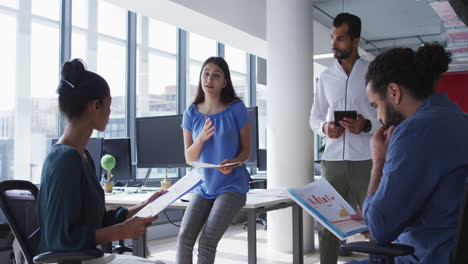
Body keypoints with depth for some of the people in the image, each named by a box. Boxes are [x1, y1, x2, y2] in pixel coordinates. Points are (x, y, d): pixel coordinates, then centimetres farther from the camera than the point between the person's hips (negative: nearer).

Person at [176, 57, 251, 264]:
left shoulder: (236, 109, -5)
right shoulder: (191, 113, 4)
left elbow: (246, 150, 0)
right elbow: (189, 157, 4)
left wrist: (232, 163, -23)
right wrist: (201, 138, -17)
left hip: (231, 186, -3)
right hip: (204, 186, 3)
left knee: (207, 242, -17)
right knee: (184, 237, -15)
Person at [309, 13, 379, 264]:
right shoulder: (326, 77, 14)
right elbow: (315, 116, 18)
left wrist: (366, 125, -17)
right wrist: (324, 127, -5)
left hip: (366, 161, -3)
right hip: (333, 160, 3)